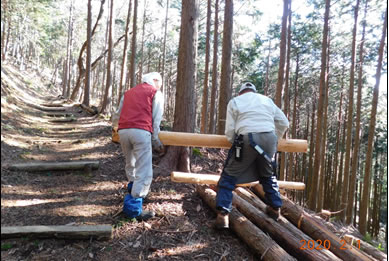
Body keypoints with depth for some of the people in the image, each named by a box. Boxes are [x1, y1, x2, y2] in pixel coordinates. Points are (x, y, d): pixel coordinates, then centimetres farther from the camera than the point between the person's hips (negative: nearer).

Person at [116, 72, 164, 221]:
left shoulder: (128, 92, 30)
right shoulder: (155, 92, 14)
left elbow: (119, 113, 26)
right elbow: (156, 119, 6)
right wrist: (155, 139, 11)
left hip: (122, 131, 6)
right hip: (141, 131, -6)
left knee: (131, 165, 24)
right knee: (144, 172, -3)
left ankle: (134, 191, 41)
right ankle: (133, 207, -7)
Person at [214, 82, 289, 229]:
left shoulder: (234, 101, 14)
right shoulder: (267, 100, 25)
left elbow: (230, 131, 5)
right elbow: (284, 123, 22)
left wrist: (234, 142, 23)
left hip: (247, 139, -3)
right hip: (269, 139, 4)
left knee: (229, 176, 5)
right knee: (268, 175, 26)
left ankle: (222, 215, -5)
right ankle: (275, 208, 33)